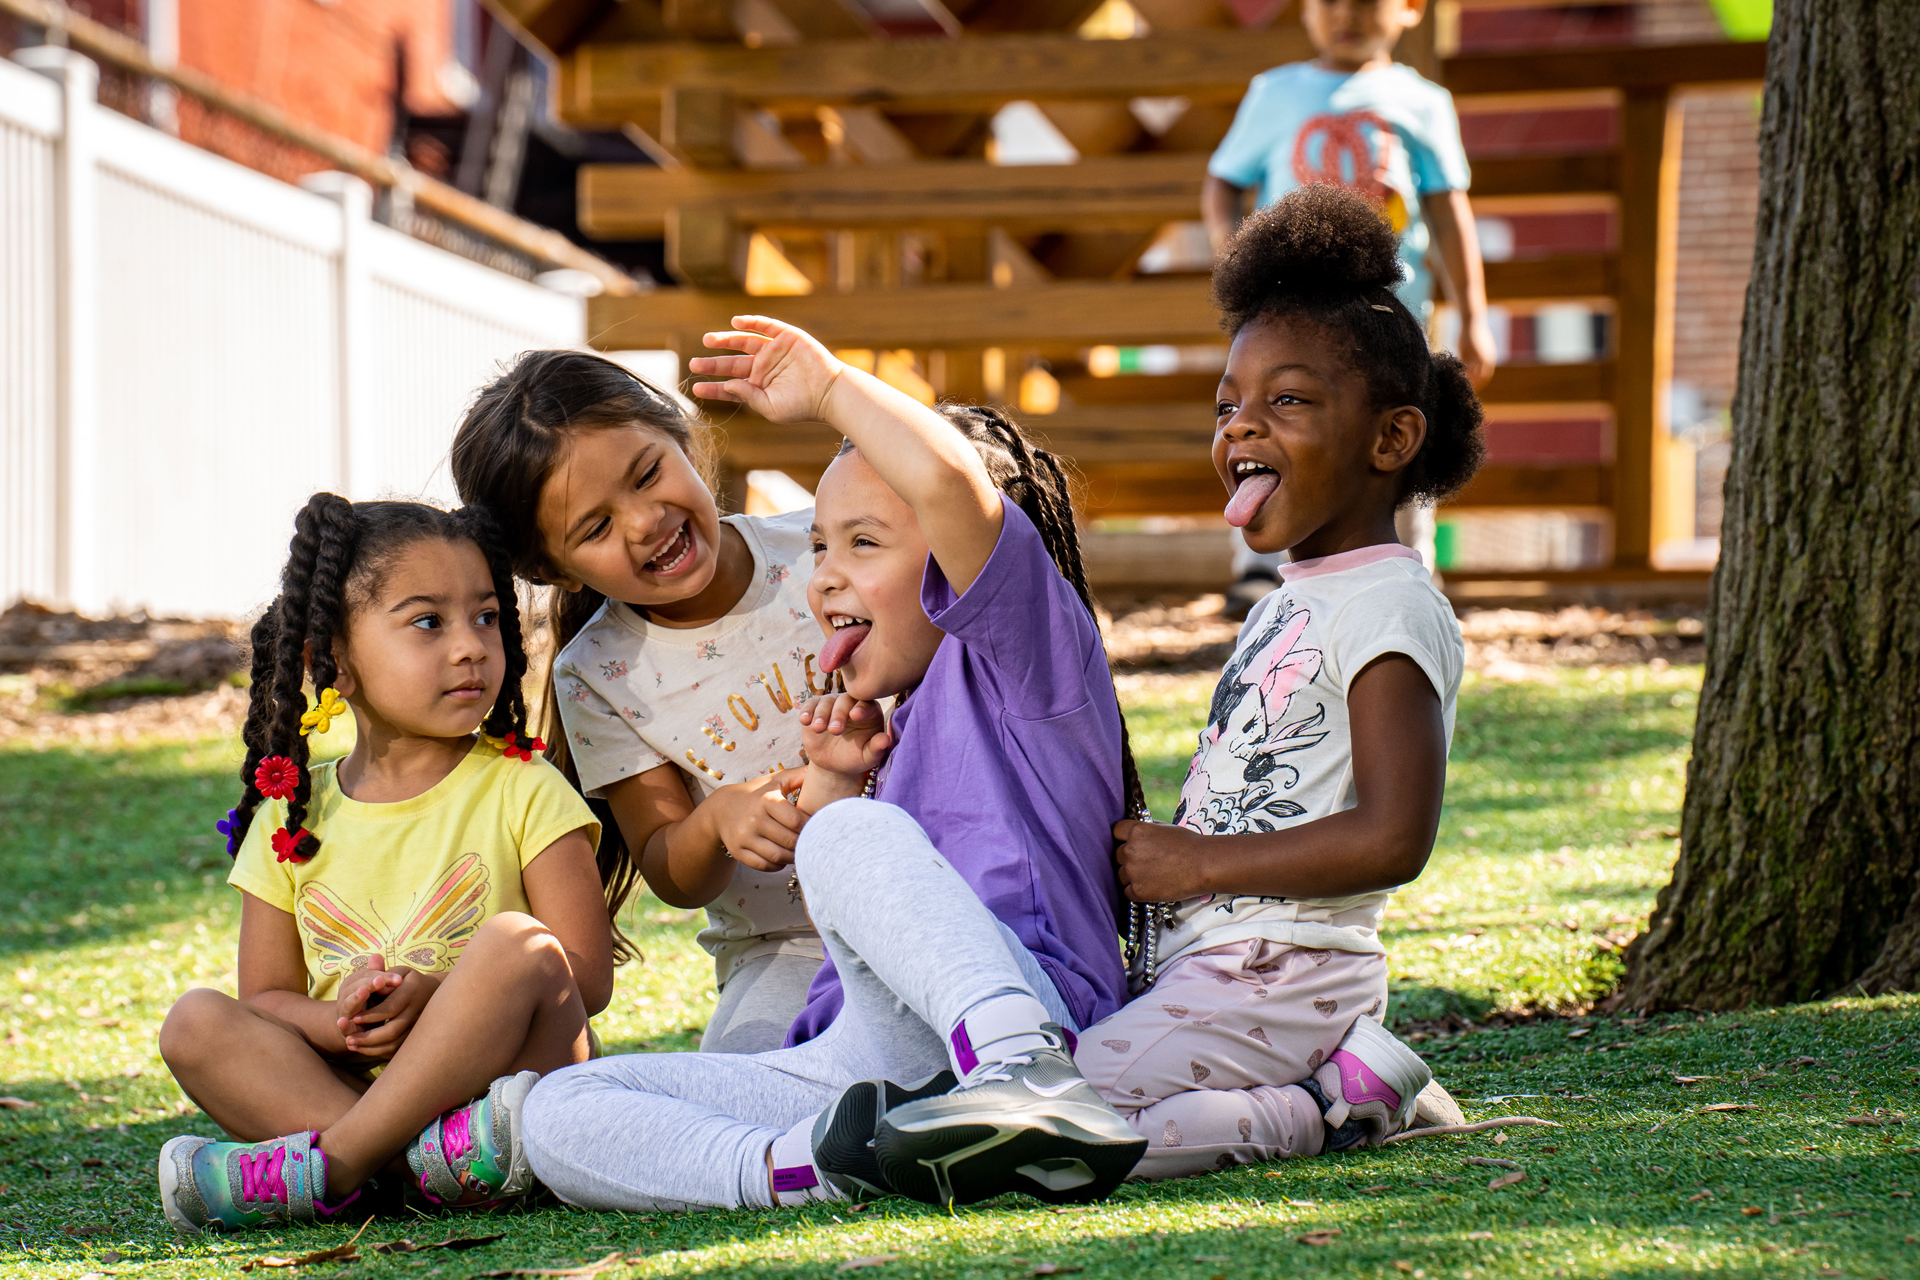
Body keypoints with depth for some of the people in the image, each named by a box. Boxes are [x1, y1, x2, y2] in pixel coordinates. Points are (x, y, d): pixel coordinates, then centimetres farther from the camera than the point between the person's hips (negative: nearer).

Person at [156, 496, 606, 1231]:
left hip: (502, 1074, -3)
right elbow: (265, 999, 10)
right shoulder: (293, 817, 10)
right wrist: (336, 1023, -14)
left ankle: (330, 1165, -29)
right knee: (196, 1023, -17)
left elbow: (586, 977, -5)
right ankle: (432, 1150, -34)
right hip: (353, 1082, 3)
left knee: (517, 946, -28)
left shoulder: (523, 791, 2)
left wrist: (438, 997, -19)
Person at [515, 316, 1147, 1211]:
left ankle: (1029, 1084, -45)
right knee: (556, 1114, -7)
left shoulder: (1022, 653, 5)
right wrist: (830, 784, 13)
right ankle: (808, 1164, -36)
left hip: (1023, 1011, -8)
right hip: (855, 1063, 9)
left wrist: (829, 388, -1)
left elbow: (949, 480, -17)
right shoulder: (907, 723, 32)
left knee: (855, 836, -33)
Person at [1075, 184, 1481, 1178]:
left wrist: (1198, 863, -15)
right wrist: (1143, 857, 6)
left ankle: (1329, 1105, -9)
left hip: (1282, 975, -10)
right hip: (1197, 966, 10)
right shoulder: (1285, 607, 20)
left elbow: (1392, 837, -22)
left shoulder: (1391, 610, -11)